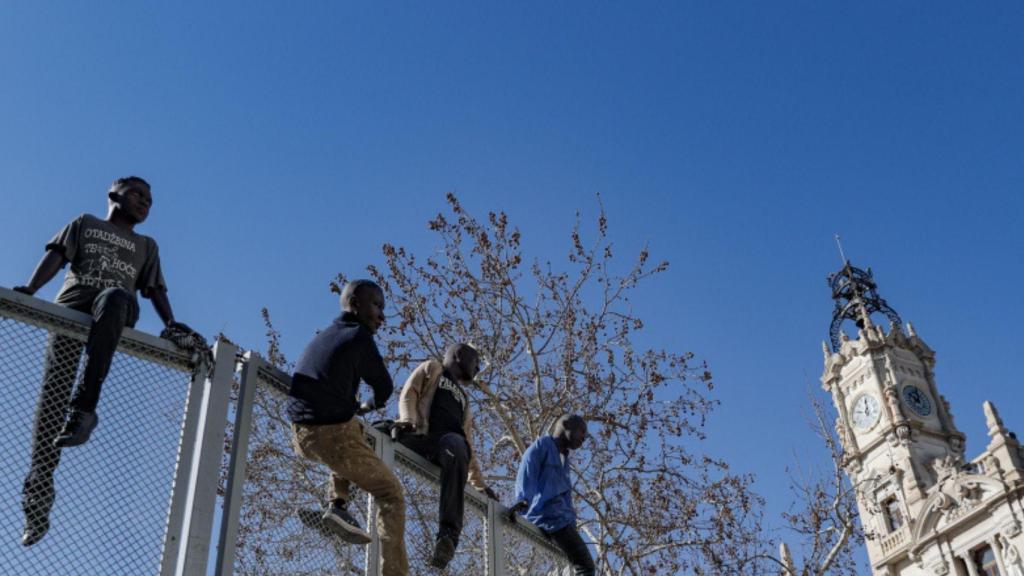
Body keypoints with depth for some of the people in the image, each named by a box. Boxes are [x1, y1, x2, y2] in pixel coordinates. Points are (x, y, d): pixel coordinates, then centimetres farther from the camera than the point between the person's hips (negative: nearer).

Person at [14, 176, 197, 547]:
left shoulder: (147, 246, 32)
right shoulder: (84, 224, 28)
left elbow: (155, 289, 19)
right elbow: (57, 256, 10)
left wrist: (170, 324, -2)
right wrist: (29, 290, -9)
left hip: (115, 315, -1)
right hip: (70, 308, 1)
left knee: (115, 297, -38)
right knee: (54, 391, -15)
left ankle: (85, 404, -49)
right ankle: (39, 493, -16)